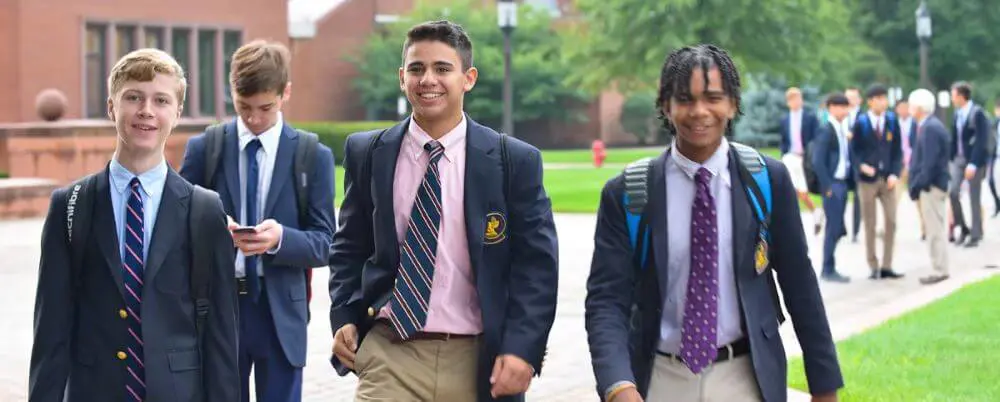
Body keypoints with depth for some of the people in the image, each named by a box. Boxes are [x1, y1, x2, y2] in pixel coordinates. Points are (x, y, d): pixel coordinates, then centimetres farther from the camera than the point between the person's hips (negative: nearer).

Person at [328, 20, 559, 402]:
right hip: (389, 356, 1)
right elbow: (350, 248, 14)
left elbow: (536, 265, -3)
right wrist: (344, 318, -1)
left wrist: (522, 350, -14)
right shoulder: (366, 154, 5)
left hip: (478, 362, 0)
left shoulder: (516, 161, -2)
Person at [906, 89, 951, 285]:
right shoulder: (931, 125, 13)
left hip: (931, 186, -10)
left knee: (935, 230, -5)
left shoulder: (930, 128, -18)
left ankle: (940, 271, -1)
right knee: (934, 230, 14)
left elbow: (930, 162, -22)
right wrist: (916, 184, 13)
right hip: (931, 185, 10)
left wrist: (918, 186, -17)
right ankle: (939, 269, 20)